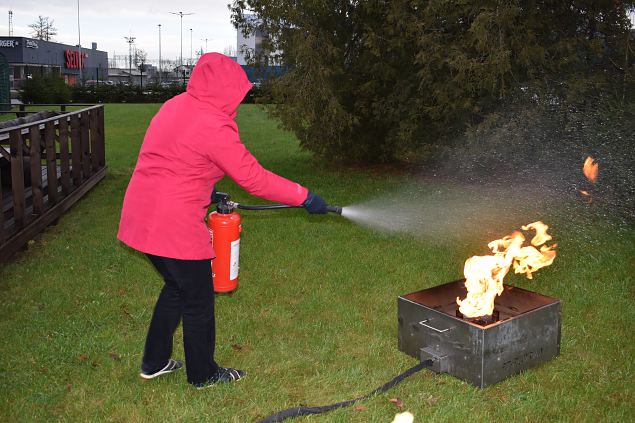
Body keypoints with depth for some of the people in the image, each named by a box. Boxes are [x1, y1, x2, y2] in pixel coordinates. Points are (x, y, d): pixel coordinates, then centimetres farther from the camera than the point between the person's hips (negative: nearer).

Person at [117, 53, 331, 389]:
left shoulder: (176, 106, 10)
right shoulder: (212, 125, -19)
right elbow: (254, 178, -17)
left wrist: (206, 194, 22)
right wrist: (304, 197, -9)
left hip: (142, 217, 9)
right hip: (174, 225, -9)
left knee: (177, 287, 25)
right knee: (198, 300, 9)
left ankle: (154, 363, 37)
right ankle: (203, 374, 27)